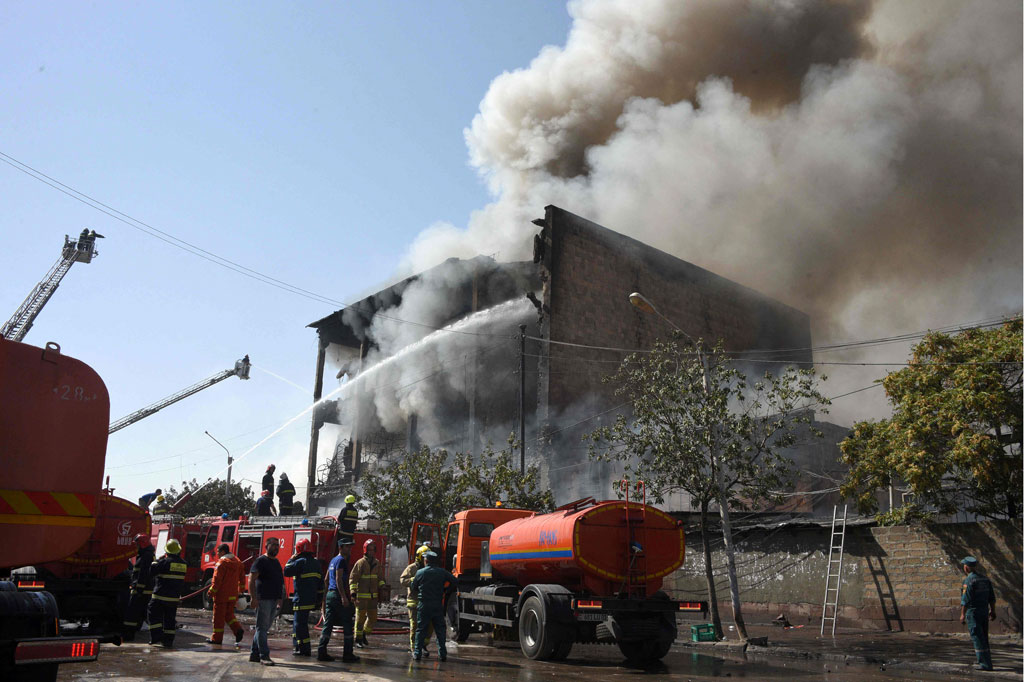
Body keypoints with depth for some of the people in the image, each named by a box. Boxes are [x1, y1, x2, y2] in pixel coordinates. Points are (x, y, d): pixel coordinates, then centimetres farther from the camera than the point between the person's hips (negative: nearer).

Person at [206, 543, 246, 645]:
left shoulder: (222, 562, -13)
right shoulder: (237, 561, 10)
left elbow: (217, 579, -17)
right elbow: (242, 577, 15)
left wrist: (211, 592, -12)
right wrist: (241, 590, 23)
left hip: (222, 595, -7)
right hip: (233, 595, 7)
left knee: (218, 617, 4)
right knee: (229, 614, 18)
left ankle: (217, 638, 11)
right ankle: (238, 629, -3)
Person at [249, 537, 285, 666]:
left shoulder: (276, 562, 18)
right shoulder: (261, 561, -8)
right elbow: (251, 580, -14)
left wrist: (280, 598, 21)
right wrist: (254, 598, -21)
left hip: (273, 600, 8)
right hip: (263, 599, -8)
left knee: (263, 628, 12)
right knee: (262, 627, -5)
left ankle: (254, 654, 20)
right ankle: (264, 655, -4)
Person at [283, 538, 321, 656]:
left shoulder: (300, 561, -13)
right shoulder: (316, 562, 13)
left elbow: (287, 572, -12)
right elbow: (320, 581, 16)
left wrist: (291, 560, 2)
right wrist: (318, 597, 20)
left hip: (302, 599, -9)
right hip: (312, 598, 9)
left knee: (300, 624, -3)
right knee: (298, 621, 20)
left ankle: (304, 649, -2)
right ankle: (297, 646, 26)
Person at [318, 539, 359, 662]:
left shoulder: (333, 560, 18)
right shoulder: (341, 560, -10)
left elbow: (326, 579, 23)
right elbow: (339, 579, -18)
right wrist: (344, 596, -22)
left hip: (330, 595, 9)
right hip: (338, 595, -9)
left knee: (327, 624, 7)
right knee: (348, 625, -2)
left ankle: (321, 652, 5)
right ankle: (348, 654, -1)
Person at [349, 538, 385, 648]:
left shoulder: (377, 563, 10)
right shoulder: (360, 563, -8)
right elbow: (352, 578, -9)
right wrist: (353, 591, -15)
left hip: (373, 596, 5)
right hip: (362, 596, -5)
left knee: (373, 618, 8)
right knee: (360, 617, 1)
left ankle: (364, 634, 28)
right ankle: (358, 639, 13)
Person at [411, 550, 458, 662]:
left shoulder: (420, 572, -2)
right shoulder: (442, 572, 1)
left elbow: (414, 587, 8)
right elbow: (455, 582, -3)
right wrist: (446, 592, 8)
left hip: (424, 605, -1)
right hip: (438, 605, 1)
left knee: (421, 629, 6)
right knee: (440, 630, 8)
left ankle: (417, 653, 5)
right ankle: (442, 653, 7)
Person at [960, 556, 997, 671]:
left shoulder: (968, 580, -15)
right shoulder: (985, 579, 10)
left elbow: (966, 599, -19)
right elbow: (992, 597, 13)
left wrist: (962, 614, -16)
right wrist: (992, 610, 21)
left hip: (973, 613, -8)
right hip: (984, 612, 8)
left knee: (978, 638, -5)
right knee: (983, 637, 18)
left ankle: (986, 664, -6)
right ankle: (984, 660, 27)